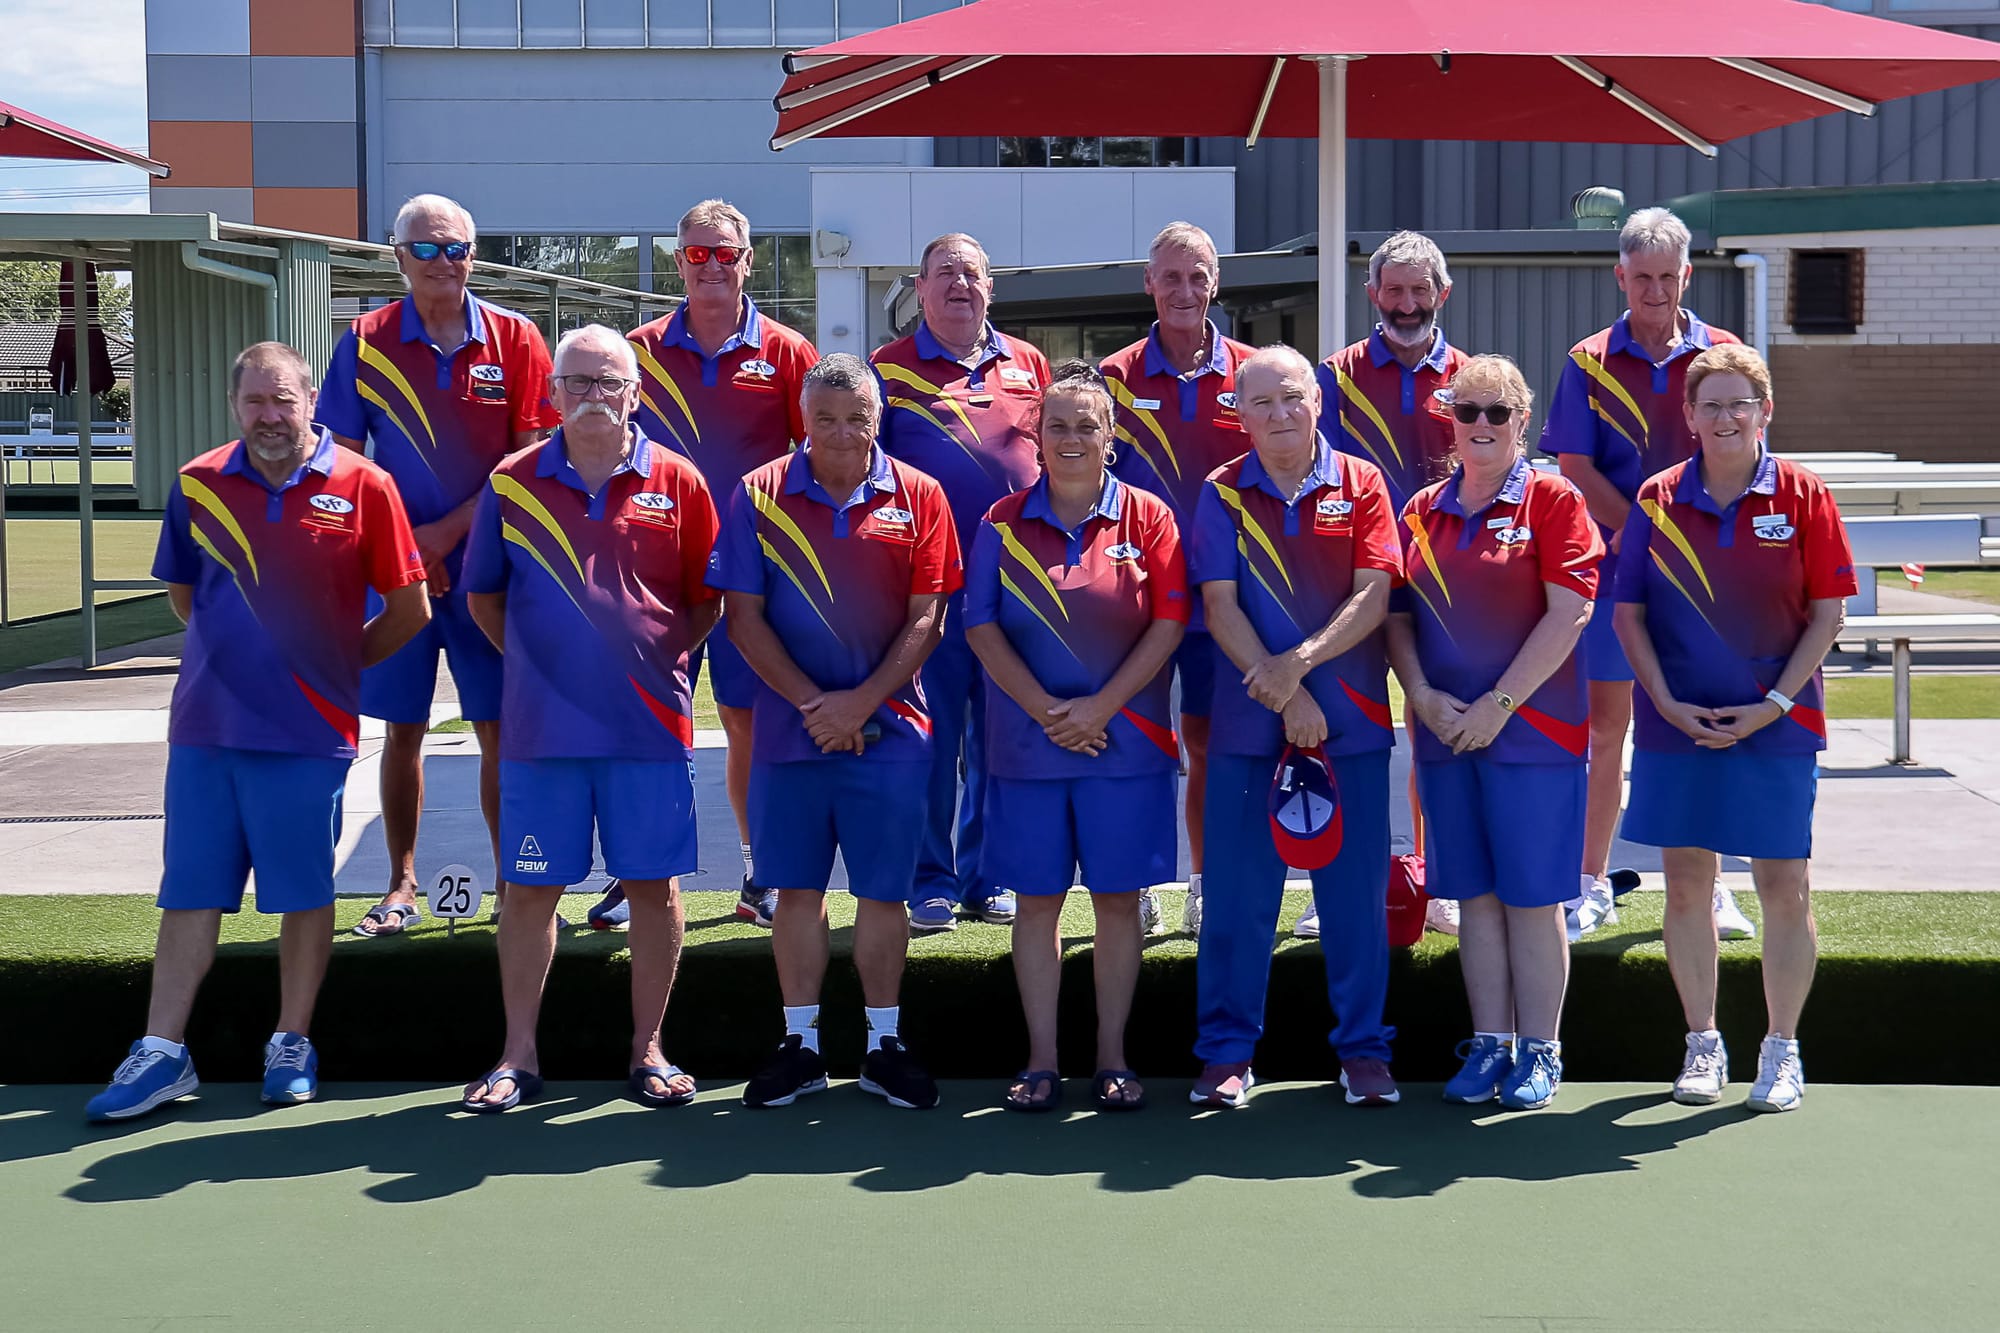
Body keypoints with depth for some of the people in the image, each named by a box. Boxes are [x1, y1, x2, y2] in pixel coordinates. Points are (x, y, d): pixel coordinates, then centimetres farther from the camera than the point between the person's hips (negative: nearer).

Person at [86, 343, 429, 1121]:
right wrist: (235, 651, 12)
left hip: (307, 730, -2)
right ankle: (162, 1054, 12)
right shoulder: (197, 484, 4)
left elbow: (409, 608, 0)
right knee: (189, 892, 6)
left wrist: (336, 660, 5)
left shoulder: (362, 487, -5)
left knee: (304, 893, 7)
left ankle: (292, 1044, 20)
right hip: (204, 726, 3)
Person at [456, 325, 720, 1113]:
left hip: (650, 723, 0)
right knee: (530, 889, 6)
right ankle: (518, 1057, 16)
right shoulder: (511, 484, 3)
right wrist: (537, 662, 9)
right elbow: (483, 598, 13)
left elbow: (706, 602, 9)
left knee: (653, 886, 5)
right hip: (540, 725, 1)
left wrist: (658, 658, 5)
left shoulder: (678, 484, 1)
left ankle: (647, 1050, 18)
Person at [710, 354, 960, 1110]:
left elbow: (926, 619, -1)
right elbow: (743, 615, -2)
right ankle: (800, 1045, 18)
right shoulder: (759, 496, 1)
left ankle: (883, 1046, 16)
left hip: (888, 726, 0)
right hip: (789, 726, 1)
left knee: (883, 889, 4)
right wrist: (810, 702, -10)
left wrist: (862, 701, -11)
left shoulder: (918, 498, 1)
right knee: (796, 886, 7)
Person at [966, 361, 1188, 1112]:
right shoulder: (1004, 523, 5)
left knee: (1117, 899, 4)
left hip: (1127, 741, -1)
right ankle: (1040, 1060, 12)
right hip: (1027, 744, 1)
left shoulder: (1146, 517, 2)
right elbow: (981, 627, -1)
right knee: (1036, 900, 5)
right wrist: (1045, 711, -11)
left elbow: (1170, 623, -4)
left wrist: (1102, 706, -11)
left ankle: (1112, 1058, 14)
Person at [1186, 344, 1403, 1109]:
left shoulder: (1360, 485, 4)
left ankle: (1363, 1047, 14)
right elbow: (1220, 605, -3)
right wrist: (1286, 697, -12)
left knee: (1356, 886, 4)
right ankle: (1226, 1050, 12)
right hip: (1248, 721, 0)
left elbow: (1374, 594, -5)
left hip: (1351, 717, 0)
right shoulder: (1222, 495, 4)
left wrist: (1300, 660, -17)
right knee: (1239, 889, 3)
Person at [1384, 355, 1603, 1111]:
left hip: (1533, 730, -4)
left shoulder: (1553, 501, -3)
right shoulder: (1422, 510, 10)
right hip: (1445, 731, 4)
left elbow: (1567, 615, -10)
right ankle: (1489, 1045, 17)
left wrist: (1499, 704, -14)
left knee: (1532, 895, -1)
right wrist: (1423, 695, -6)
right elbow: (1398, 617, 10)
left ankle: (1539, 1051, 9)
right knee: (1475, 894, 8)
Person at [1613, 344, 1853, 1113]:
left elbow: (1828, 613, -3)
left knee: (1784, 888, 2)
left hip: (1776, 724, -1)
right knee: (1686, 883, 6)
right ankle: (1702, 1044, 20)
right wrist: (1667, 703, -7)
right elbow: (1629, 613, 4)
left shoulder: (1802, 496, -3)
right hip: (1679, 724, 2)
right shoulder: (1657, 500, 2)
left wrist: (1774, 703, -11)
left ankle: (1781, 1051, 16)